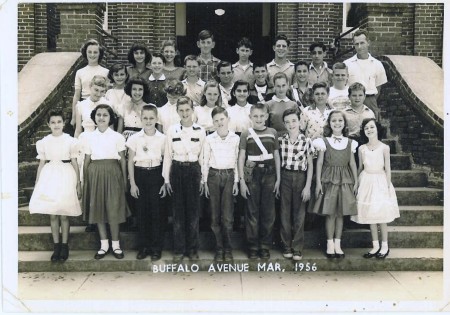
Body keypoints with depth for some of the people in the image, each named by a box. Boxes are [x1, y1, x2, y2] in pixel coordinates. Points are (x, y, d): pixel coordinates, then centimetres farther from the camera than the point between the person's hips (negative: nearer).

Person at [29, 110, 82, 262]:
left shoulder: (70, 141, -2)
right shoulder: (43, 142, 6)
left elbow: (75, 163, 2)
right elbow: (41, 164, 11)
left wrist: (78, 184, 2)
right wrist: (37, 185, 10)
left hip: (66, 176, -3)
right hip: (49, 176, 3)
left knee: (63, 214, 0)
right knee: (52, 214, 5)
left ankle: (64, 246, 11)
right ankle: (56, 246, 14)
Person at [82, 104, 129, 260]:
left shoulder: (117, 137, 0)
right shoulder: (90, 137, 7)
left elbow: (122, 160, 3)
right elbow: (87, 160, 10)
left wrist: (124, 180, 1)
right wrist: (85, 179, 7)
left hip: (112, 173, -2)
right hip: (95, 174, 3)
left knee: (113, 209, 0)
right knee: (97, 208, 6)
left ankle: (115, 244, 13)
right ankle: (104, 244, 18)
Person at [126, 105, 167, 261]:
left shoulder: (162, 138, -1)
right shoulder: (135, 138, 0)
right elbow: (130, 162, 3)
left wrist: (165, 182, -1)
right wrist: (132, 183, -2)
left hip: (156, 175, -1)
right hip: (140, 175, 1)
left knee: (156, 211, 1)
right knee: (141, 211, 5)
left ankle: (156, 247, 13)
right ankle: (143, 246, 17)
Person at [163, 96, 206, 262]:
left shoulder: (200, 131, 0)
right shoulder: (172, 130, 1)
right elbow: (167, 155, 3)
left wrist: (203, 179, 0)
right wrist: (167, 178, 1)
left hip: (193, 171, 0)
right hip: (177, 171, 0)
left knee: (193, 211, 5)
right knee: (178, 211, 5)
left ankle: (192, 248, 18)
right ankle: (179, 249, 15)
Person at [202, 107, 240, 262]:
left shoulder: (235, 138, 2)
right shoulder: (209, 139, 0)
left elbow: (236, 161, 6)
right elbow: (205, 161, 5)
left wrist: (236, 181, 4)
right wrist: (205, 182, 2)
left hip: (229, 176, 0)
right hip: (213, 176, 0)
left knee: (227, 216, -3)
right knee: (215, 216, 4)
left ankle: (227, 248, 11)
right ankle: (219, 248, 15)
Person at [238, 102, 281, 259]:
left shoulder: (272, 132, 6)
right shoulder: (246, 134, 1)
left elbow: (276, 156, 9)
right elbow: (241, 158, 1)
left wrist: (278, 179, 5)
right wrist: (242, 180, -5)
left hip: (269, 174, 2)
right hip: (252, 174, -1)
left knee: (268, 211, 5)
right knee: (252, 211, 3)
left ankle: (265, 246, 17)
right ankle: (253, 246, 14)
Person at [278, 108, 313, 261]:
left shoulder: (306, 141, -2)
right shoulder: (280, 140, 2)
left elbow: (310, 165, 1)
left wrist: (308, 186, -4)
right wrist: (277, 181, -2)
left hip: (300, 177, -1)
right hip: (285, 177, 1)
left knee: (299, 214, 4)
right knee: (285, 213, 6)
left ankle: (297, 248, 14)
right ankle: (287, 246, 18)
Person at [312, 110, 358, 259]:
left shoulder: (349, 143, 8)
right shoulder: (324, 141, 0)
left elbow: (352, 163, 9)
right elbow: (319, 163, -1)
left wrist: (356, 181, 5)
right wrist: (318, 182, -7)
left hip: (345, 181, 3)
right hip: (329, 180, -2)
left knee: (341, 213, 7)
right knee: (330, 213, 0)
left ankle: (337, 244, 16)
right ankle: (330, 244, 12)